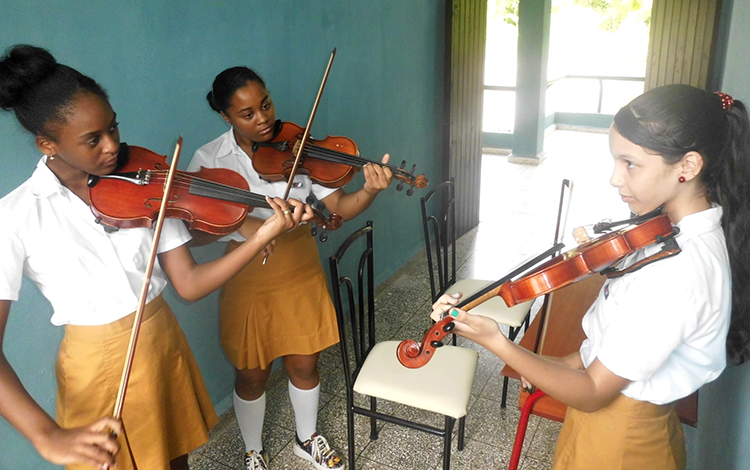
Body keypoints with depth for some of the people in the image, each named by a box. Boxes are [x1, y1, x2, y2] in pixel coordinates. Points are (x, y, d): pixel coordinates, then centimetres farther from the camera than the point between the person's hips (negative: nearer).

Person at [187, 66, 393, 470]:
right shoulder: (209, 160, -8)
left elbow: (340, 207, -12)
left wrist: (369, 191, -33)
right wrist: (240, 225, -30)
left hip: (300, 271, 2)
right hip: (247, 279, -1)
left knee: (304, 364, 15)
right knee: (253, 374, 13)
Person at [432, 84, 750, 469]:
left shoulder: (679, 268, -33)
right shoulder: (687, 229, -4)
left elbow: (593, 393, -29)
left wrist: (496, 342, -33)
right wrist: (577, 359, -1)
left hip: (616, 439, -8)